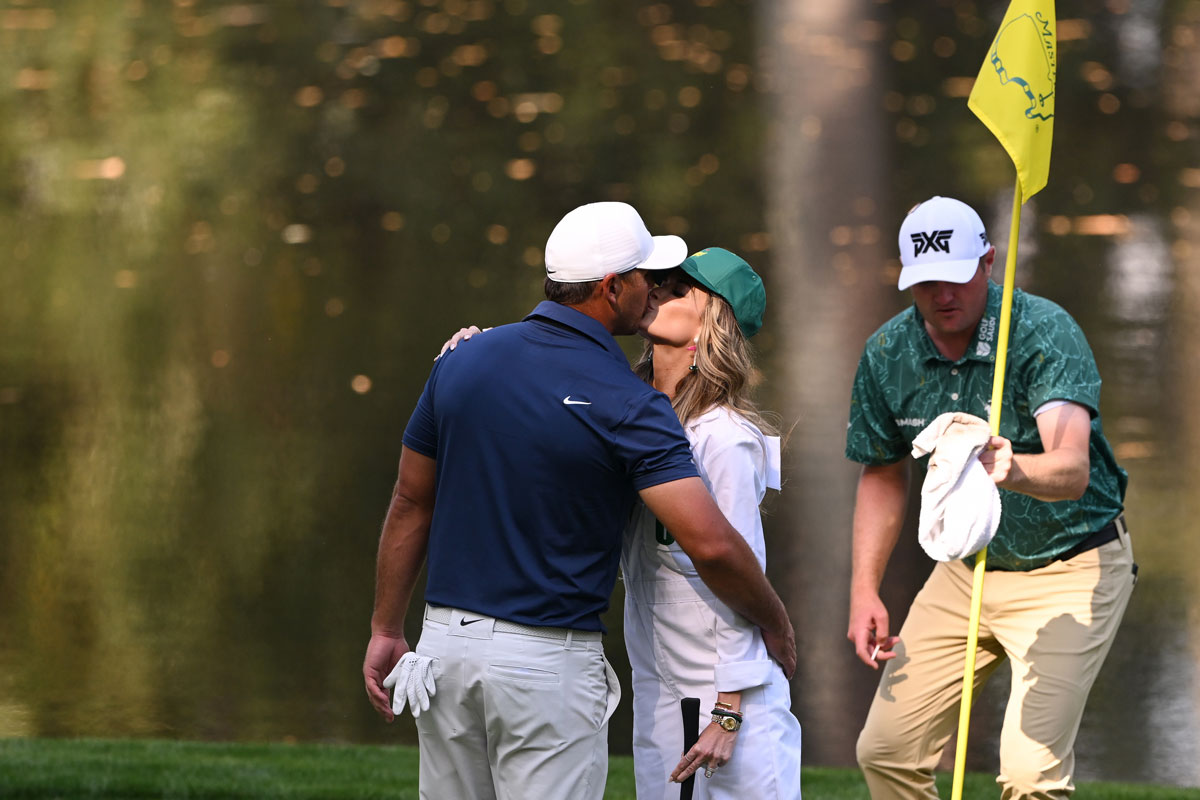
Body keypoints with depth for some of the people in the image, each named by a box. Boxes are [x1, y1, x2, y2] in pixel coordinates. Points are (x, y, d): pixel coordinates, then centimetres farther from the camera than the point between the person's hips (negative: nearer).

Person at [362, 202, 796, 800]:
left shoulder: (463, 364, 4)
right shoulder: (626, 404, -13)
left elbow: (410, 504, 10)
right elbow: (710, 544, -20)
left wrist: (386, 630, 19)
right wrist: (775, 624, -2)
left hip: (447, 640, 6)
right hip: (549, 661, -6)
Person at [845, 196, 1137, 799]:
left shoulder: (1045, 332, -23)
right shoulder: (886, 354, -6)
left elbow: (1073, 469, -37)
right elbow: (882, 475, 10)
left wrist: (1014, 471, -59)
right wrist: (864, 590, 1)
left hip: (1072, 566, -6)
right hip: (966, 567, 6)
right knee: (886, 751, 4)